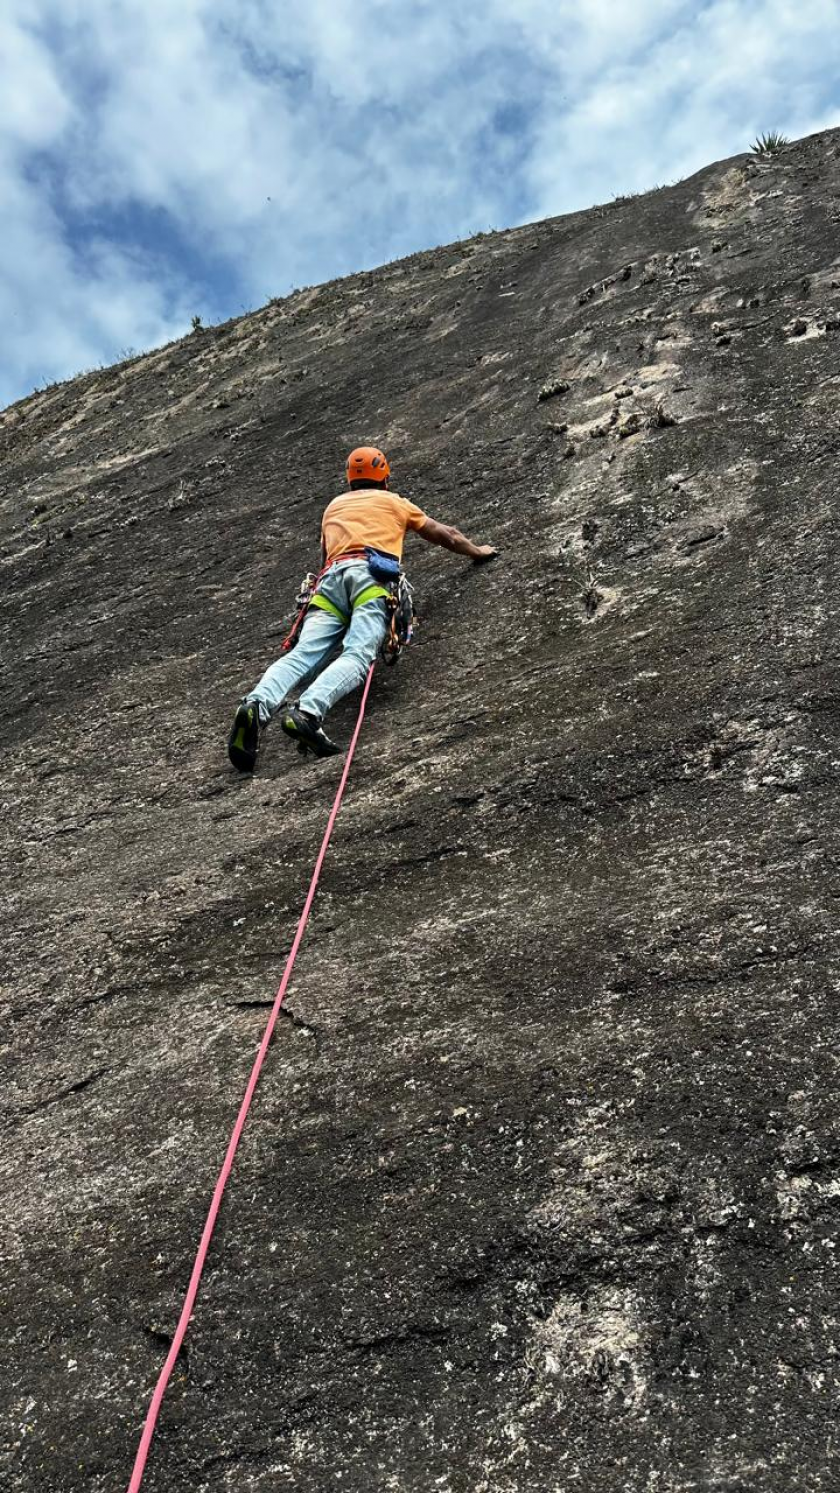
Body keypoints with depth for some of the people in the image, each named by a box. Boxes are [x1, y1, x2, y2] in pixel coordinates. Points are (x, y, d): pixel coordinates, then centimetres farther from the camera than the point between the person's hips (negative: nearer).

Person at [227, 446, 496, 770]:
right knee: (357, 655, -24)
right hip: (371, 572, -3)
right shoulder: (395, 502, 31)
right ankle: (308, 712, -50)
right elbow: (448, 536, 41)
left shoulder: (333, 506, 39)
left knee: (302, 654, -16)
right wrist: (478, 551, 58)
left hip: (331, 576, 3)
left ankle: (257, 706, -44)